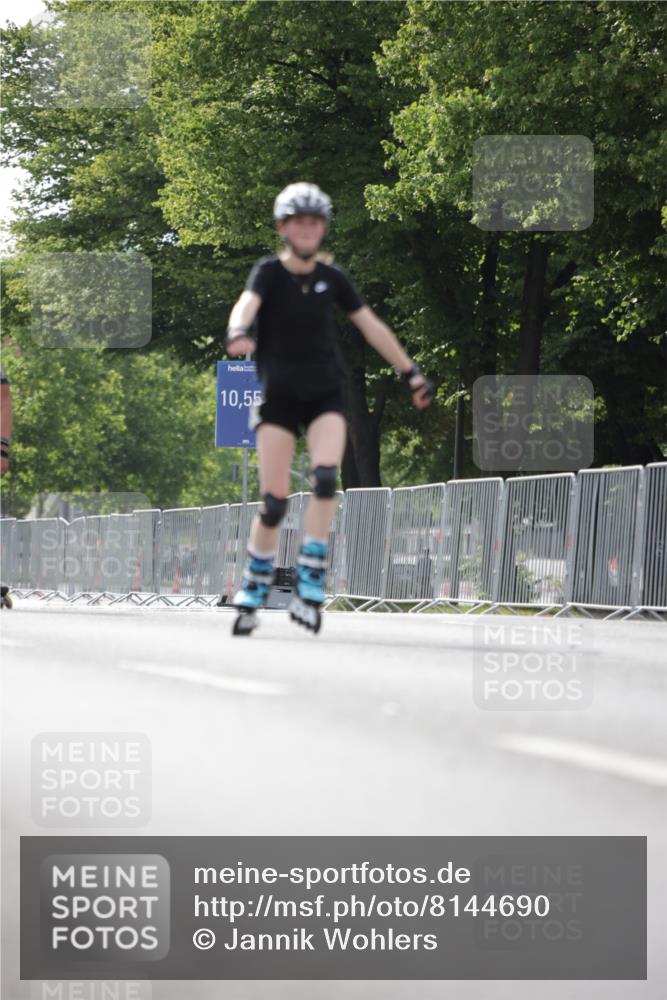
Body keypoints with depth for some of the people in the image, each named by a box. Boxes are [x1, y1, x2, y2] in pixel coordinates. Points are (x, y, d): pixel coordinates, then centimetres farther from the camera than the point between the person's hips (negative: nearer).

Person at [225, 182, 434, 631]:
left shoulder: (332, 277, 4)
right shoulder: (269, 272, -5)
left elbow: (371, 325, 8)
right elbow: (247, 304, -25)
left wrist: (412, 372, 6)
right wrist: (238, 335, -48)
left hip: (325, 395, 2)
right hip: (278, 396, -2)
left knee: (325, 478, -23)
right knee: (274, 501, -7)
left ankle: (310, 584, -19)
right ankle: (255, 585, 14)